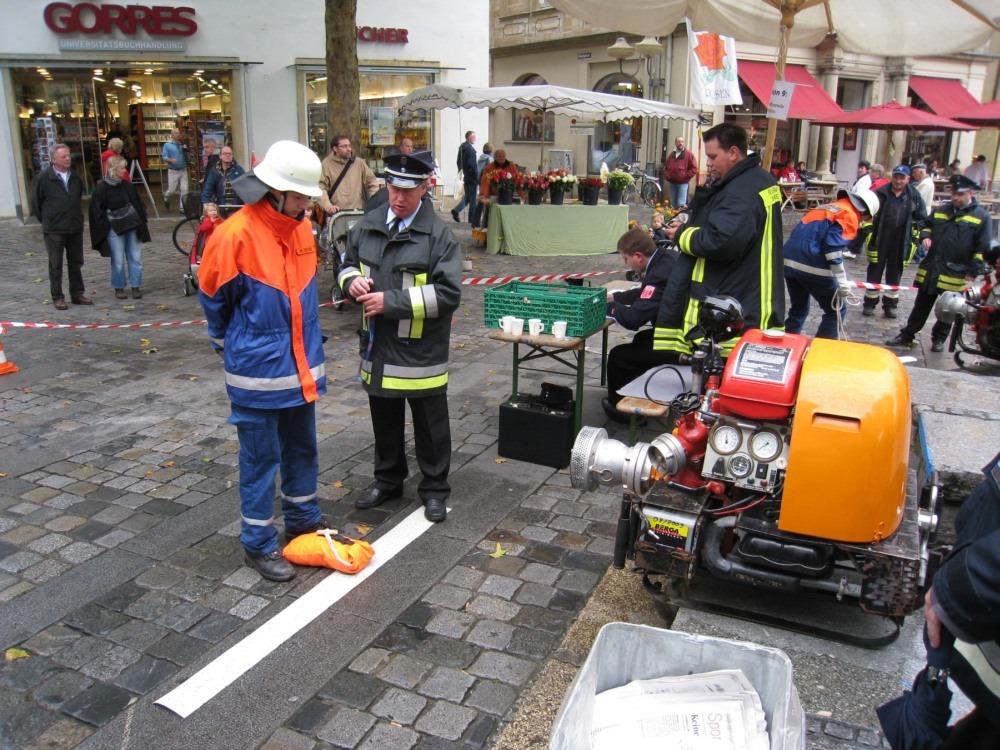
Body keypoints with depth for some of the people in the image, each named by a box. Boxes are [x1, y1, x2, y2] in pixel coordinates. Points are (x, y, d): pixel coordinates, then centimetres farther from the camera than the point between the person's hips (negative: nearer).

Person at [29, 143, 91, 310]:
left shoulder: (76, 178, 6)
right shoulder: (43, 178, -9)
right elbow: (35, 201, -1)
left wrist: (77, 217, 14)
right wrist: (46, 220, 4)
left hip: (75, 227, 5)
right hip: (54, 229, -4)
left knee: (76, 263, 11)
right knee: (56, 265, 3)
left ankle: (77, 294, 21)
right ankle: (57, 298, 9)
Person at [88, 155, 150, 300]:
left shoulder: (128, 185, 8)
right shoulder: (102, 188, -8)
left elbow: (137, 205, 14)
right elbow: (97, 211, -6)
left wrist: (142, 222, 8)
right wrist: (109, 221, -12)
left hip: (131, 227, 5)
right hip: (114, 230, -5)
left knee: (135, 257, 5)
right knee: (118, 261, 1)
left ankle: (136, 286, 14)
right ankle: (119, 288, 15)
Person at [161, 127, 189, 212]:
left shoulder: (183, 144, 7)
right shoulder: (167, 145, -2)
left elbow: (187, 156, 6)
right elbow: (164, 158, -8)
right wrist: (171, 160, -28)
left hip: (183, 170, 3)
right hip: (173, 171, -3)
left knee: (184, 190, -4)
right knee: (171, 190, 2)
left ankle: (182, 207, 4)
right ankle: (166, 199, 35)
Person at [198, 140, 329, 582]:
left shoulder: (302, 229, 2)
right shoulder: (236, 234, -18)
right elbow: (212, 297, -5)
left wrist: (309, 342, 15)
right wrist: (231, 345, 8)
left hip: (302, 365, 7)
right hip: (258, 369, -6)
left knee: (302, 449, 19)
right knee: (260, 457, 5)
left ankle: (303, 521, 38)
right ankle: (258, 544, 21)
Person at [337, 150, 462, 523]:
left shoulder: (439, 235, -13)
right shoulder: (367, 227, 4)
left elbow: (448, 293, -20)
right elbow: (347, 265, 19)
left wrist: (391, 301, -23)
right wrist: (353, 281, -7)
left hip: (421, 352, -5)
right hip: (378, 346, 5)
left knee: (430, 426, 10)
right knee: (384, 422, 21)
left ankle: (434, 489, 28)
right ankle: (387, 480, 40)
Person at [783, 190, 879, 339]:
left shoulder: (828, 208, 25)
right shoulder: (849, 216, 0)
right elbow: (833, 248, -14)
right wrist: (842, 282, -12)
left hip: (789, 260, 8)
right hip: (812, 266, -8)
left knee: (798, 309, 23)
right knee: (836, 311, 9)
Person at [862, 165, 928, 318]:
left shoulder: (914, 196, 3)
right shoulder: (881, 193, -4)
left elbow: (922, 218, 12)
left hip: (901, 241, 2)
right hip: (879, 238, -2)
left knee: (894, 273, 10)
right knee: (875, 271, 3)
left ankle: (890, 305, 19)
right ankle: (869, 304, 12)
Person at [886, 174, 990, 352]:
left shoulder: (981, 216, -5)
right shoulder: (941, 210, 8)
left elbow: (982, 248, -7)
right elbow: (926, 225, 24)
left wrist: (974, 270, -13)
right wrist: (925, 236, 2)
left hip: (954, 274, -3)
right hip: (931, 269, 3)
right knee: (921, 305, 11)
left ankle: (939, 339, 25)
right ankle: (907, 335, 17)